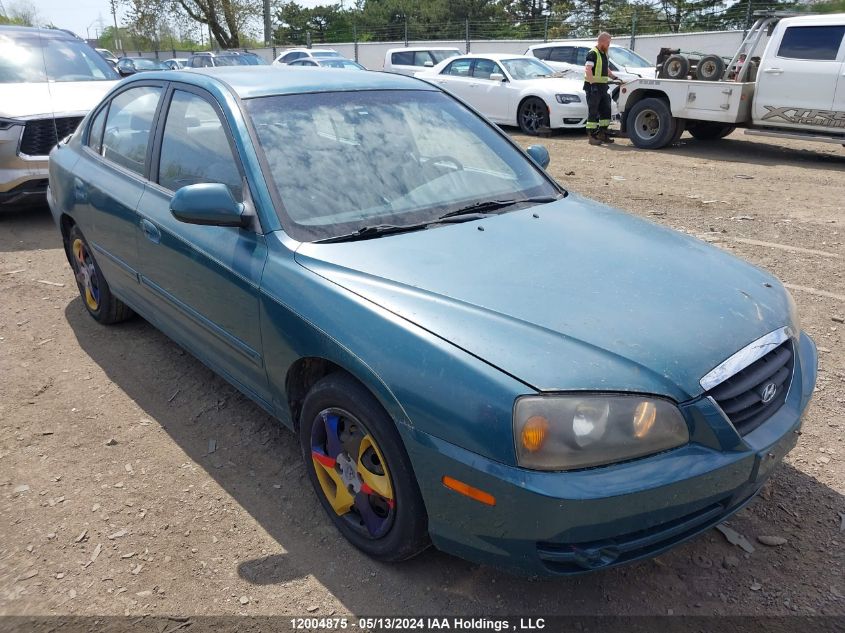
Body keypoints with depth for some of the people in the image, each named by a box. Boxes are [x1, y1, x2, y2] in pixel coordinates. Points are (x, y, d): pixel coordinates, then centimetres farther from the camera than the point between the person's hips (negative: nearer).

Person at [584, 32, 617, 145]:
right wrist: (592, 83, -26)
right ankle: (592, 136, -4)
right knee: (593, 112, -7)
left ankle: (602, 134, 19)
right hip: (593, 87, -9)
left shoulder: (604, 53, 18)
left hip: (603, 87, 9)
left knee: (606, 111, 11)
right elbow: (588, 69, -21)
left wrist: (614, 77, 17)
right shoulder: (593, 53, -11)